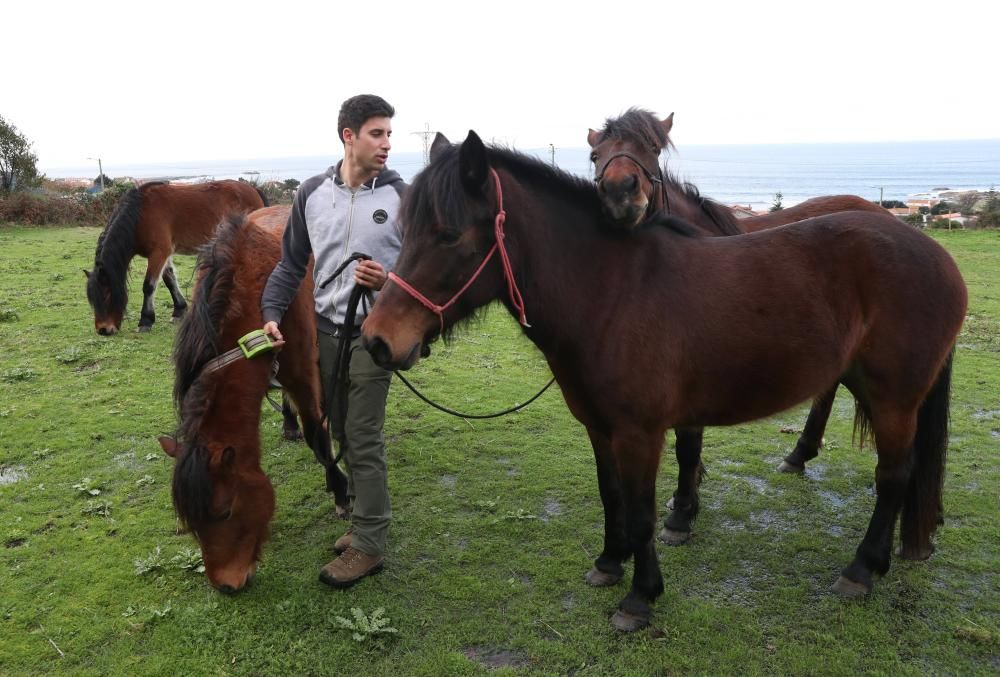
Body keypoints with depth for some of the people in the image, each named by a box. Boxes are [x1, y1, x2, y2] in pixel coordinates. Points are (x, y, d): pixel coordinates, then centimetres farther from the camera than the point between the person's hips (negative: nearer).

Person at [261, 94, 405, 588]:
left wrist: (389, 282, -24)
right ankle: (366, 514, 34)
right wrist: (272, 312, -4)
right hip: (325, 333, 5)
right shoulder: (313, 194, 2)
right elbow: (291, 263, 9)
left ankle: (368, 545, 12)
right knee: (341, 433, 16)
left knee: (363, 440, -1)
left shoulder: (399, 196, -8)